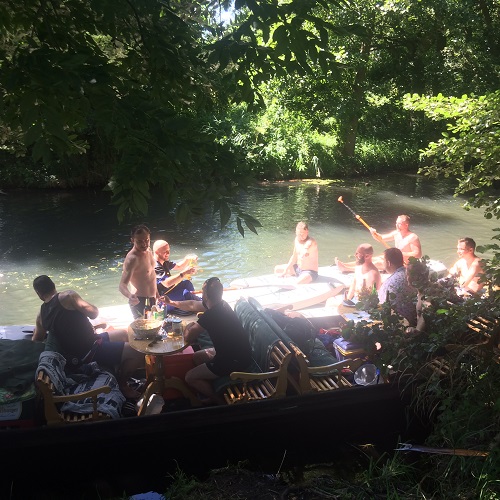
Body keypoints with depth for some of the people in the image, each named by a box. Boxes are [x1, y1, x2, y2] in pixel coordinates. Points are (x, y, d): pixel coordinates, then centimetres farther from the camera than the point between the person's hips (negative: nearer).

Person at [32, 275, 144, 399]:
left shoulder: (41, 315, 7)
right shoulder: (67, 296, -16)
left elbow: (36, 340, 21)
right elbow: (93, 312, -20)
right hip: (89, 351, -9)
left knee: (124, 334, 25)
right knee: (138, 353, -8)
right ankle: (121, 384, 10)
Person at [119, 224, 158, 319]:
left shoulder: (148, 251, 3)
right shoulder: (132, 259, -24)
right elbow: (122, 285, -33)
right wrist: (130, 295, -52)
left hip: (151, 299, 9)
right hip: (139, 301, -8)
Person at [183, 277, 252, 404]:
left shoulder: (210, 315, -26)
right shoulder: (222, 305, 2)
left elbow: (189, 338, -17)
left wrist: (189, 327, 4)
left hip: (235, 361, -9)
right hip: (239, 352, 9)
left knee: (190, 378, 1)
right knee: (197, 356, 22)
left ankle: (217, 399, 16)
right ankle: (211, 391, 26)